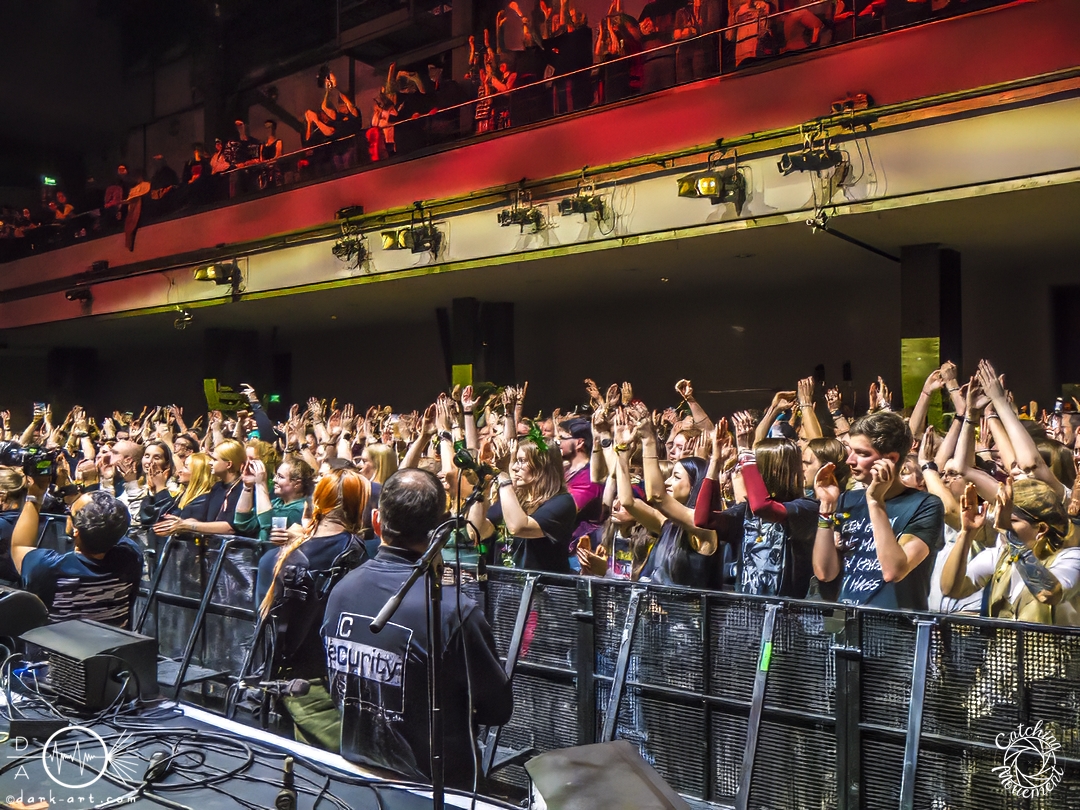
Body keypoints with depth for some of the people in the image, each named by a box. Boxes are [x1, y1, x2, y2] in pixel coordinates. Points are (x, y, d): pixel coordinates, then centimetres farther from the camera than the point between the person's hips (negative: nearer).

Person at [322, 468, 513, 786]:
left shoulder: (340, 591, -9)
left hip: (355, 766, 6)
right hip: (432, 783, -6)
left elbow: (337, 692, 6)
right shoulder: (453, 611, -27)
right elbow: (498, 709, -13)